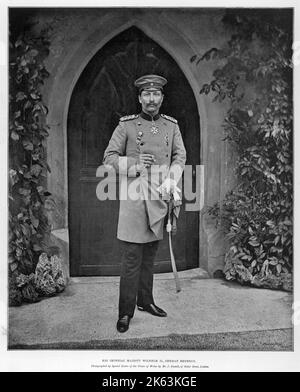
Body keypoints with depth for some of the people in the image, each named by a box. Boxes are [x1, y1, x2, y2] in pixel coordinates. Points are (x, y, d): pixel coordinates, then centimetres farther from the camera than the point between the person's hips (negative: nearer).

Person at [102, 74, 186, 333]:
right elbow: (109, 158, 2)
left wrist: (171, 180, -11)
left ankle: (146, 301, 31)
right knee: (132, 258, -1)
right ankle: (126, 312, 11)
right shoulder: (126, 125, 1)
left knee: (150, 256, 15)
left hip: (159, 198, 4)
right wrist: (133, 165, -15)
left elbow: (180, 156, 7)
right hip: (134, 197, -3)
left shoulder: (172, 125, 11)